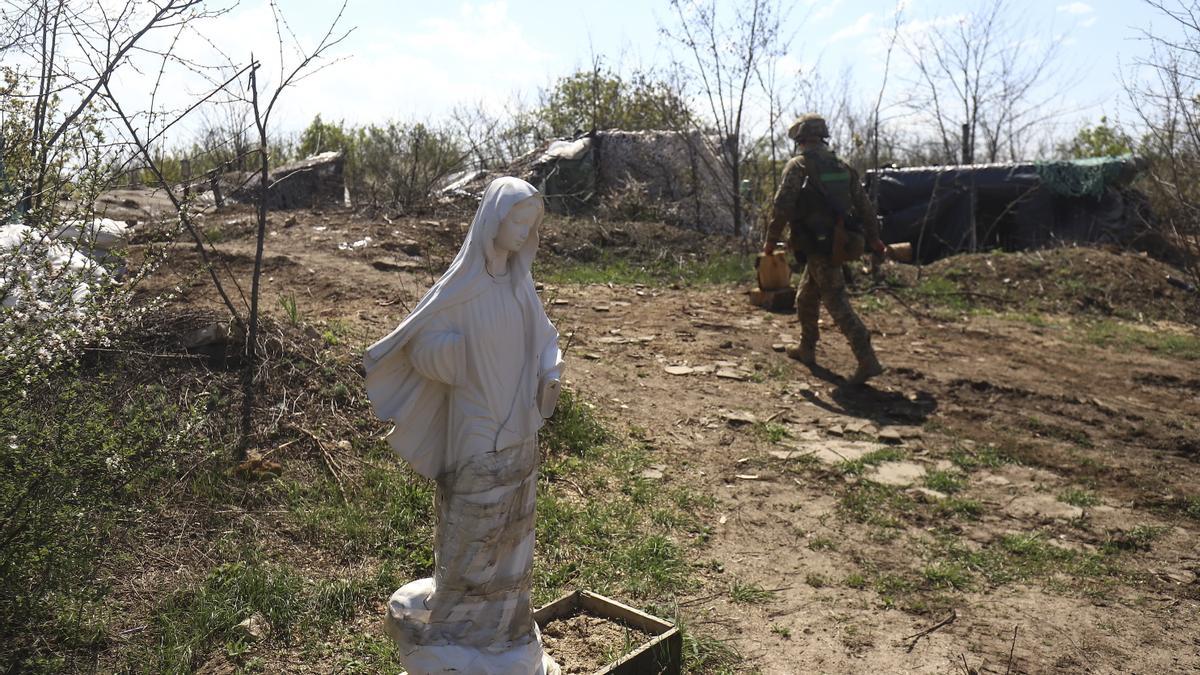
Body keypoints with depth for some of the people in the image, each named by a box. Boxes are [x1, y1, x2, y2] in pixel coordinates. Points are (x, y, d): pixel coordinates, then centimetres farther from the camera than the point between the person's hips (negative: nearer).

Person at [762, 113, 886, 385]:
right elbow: (864, 204, 16)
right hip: (841, 242, 8)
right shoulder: (841, 166, 13)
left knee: (836, 302, -9)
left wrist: (771, 240, -4)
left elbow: (782, 206, -14)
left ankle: (867, 360, -15)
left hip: (819, 246, -8)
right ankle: (806, 348, 33)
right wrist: (873, 238, 25)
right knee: (806, 296, 23)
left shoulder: (798, 165, -7)